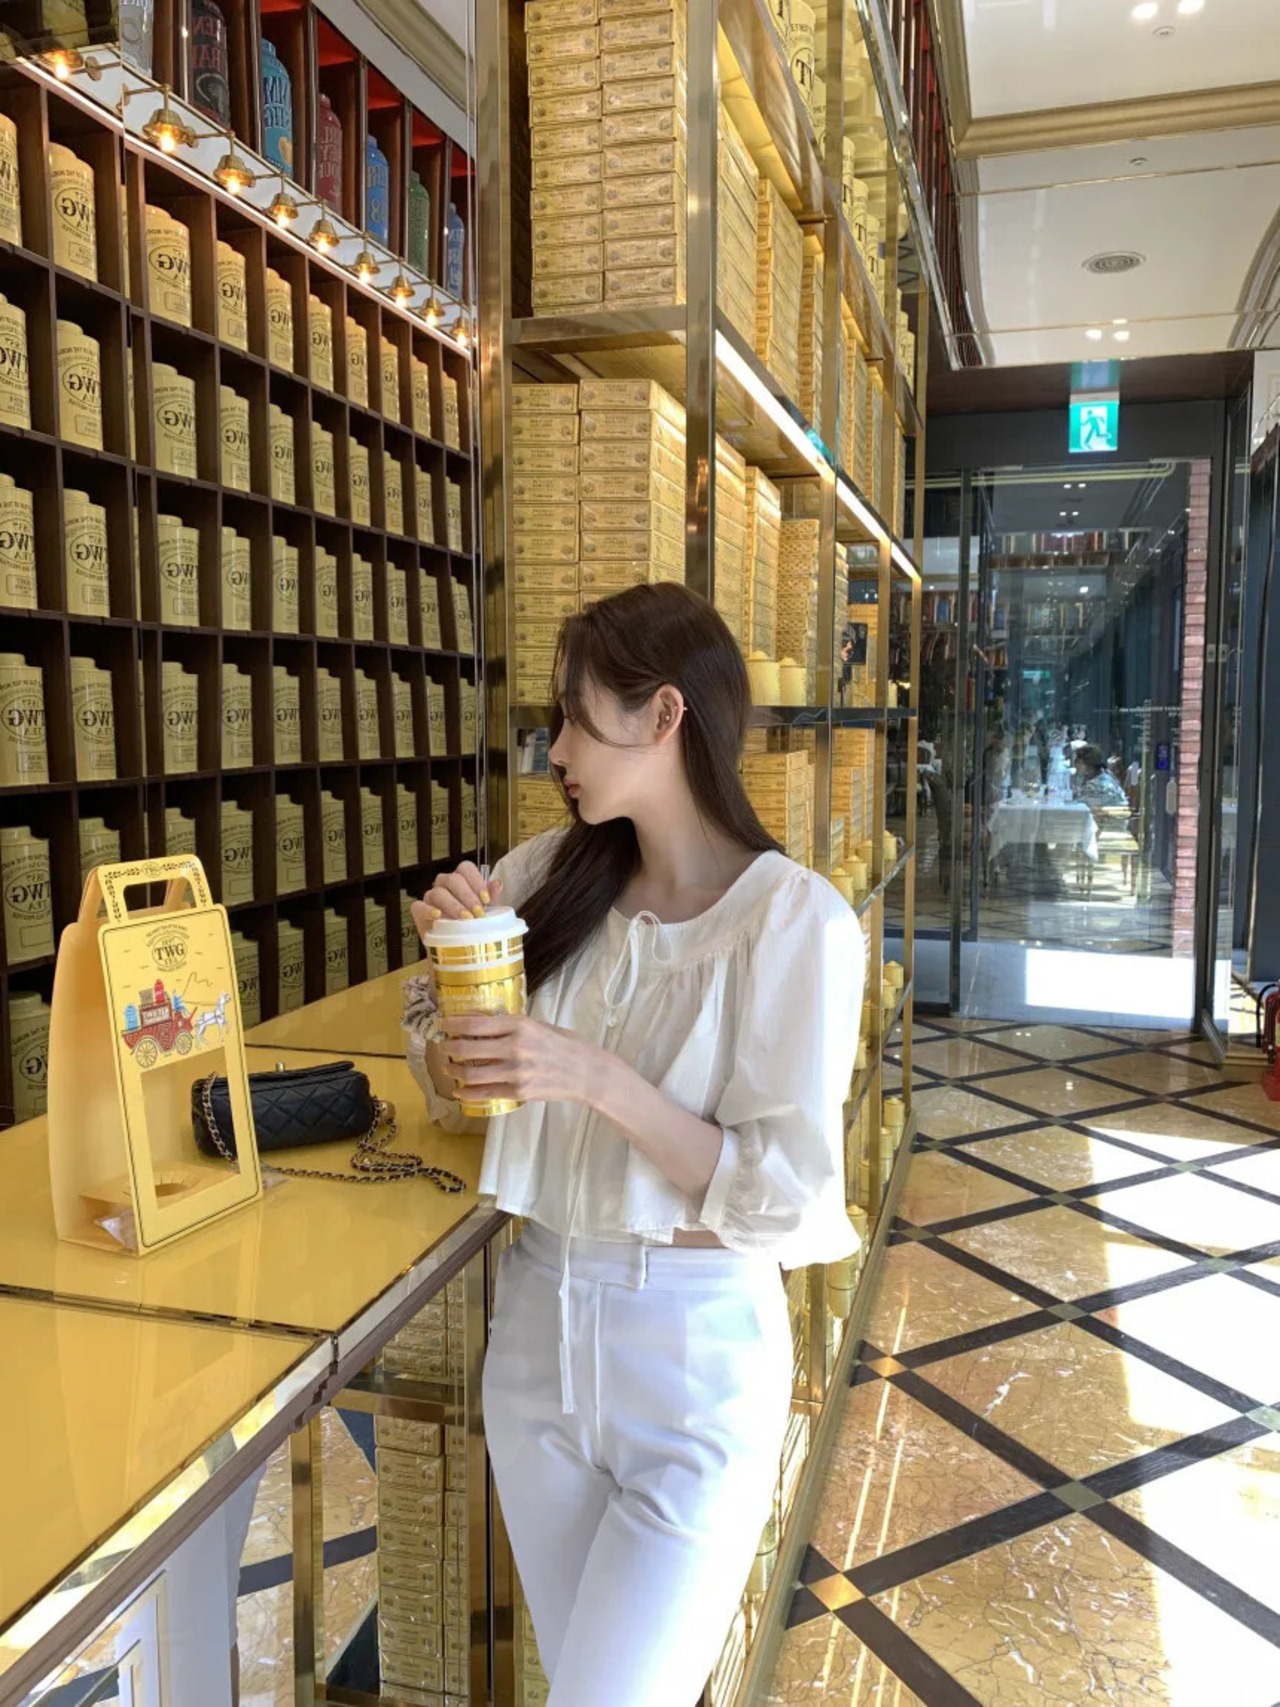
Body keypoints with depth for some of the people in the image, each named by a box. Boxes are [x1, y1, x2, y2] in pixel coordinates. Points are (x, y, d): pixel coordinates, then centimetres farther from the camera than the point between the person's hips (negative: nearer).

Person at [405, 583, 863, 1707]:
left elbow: (788, 1197, -17)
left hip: (693, 1345, -5)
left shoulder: (796, 920, -18)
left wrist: (598, 1078, -27)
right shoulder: (550, 877, -3)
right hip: (538, 1319, 5)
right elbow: (456, 1094, 6)